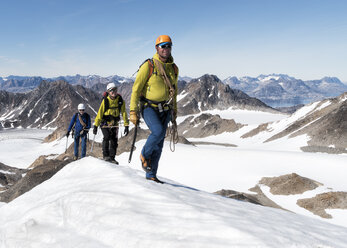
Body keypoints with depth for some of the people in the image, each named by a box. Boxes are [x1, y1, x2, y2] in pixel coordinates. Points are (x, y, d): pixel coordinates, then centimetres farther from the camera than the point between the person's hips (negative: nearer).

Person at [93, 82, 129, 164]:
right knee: (107, 137, -22)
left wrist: (126, 125, -4)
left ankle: (112, 157, 10)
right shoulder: (105, 100, -14)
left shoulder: (120, 100, -6)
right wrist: (95, 125, -14)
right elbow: (100, 113, -11)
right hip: (105, 123, -3)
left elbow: (124, 113, -1)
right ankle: (105, 155, -7)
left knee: (114, 140, -2)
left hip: (114, 123, 3)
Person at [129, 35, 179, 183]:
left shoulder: (174, 69, 9)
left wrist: (174, 112, 19)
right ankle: (144, 154, 1)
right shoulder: (149, 65, -8)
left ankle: (151, 175, 15)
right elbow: (136, 88, -8)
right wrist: (133, 111, -12)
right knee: (158, 132, -28)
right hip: (149, 108, -5)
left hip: (164, 110, 5)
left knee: (159, 144, 4)